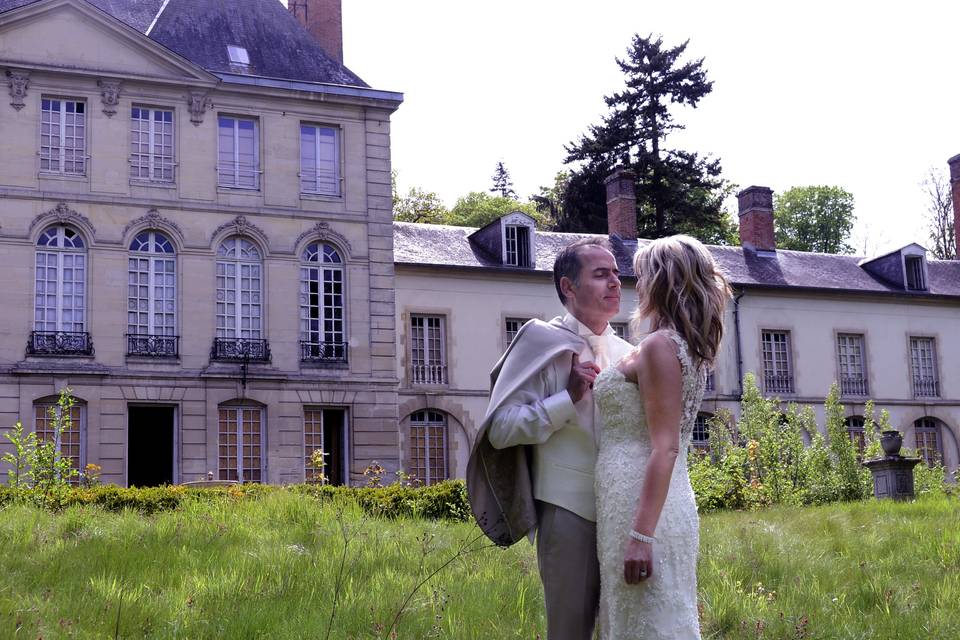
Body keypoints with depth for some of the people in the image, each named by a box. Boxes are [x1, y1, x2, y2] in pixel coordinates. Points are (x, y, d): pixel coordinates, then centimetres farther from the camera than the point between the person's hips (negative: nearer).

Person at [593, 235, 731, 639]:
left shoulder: (660, 345, -12)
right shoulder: (688, 348, 16)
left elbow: (665, 448, -19)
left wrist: (640, 535, -22)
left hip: (642, 507, -10)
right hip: (665, 505, 10)